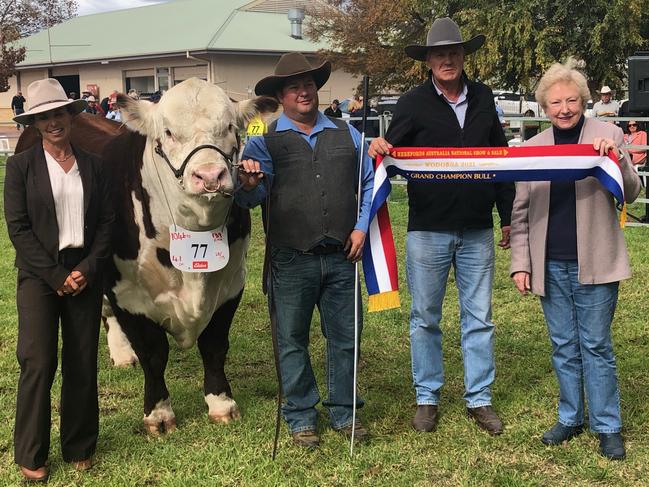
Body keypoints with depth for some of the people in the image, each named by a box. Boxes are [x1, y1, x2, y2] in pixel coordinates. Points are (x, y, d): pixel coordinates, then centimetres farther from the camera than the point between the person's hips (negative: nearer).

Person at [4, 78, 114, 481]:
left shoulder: (92, 165, 8)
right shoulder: (21, 165, 0)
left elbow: (107, 221, 6)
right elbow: (18, 227, -5)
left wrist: (88, 269, -7)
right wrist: (56, 275, -11)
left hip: (85, 274, 3)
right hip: (39, 275, -3)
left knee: (83, 364, 6)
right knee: (38, 364, -6)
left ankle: (80, 448, 20)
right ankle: (30, 456, 8)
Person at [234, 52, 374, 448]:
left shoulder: (346, 134, 10)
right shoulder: (265, 141, 1)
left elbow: (369, 183, 14)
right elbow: (250, 199, -11)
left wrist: (362, 226, 3)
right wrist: (248, 185, -33)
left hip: (340, 257, 2)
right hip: (291, 261, -2)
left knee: (345, 337, 10)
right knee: (292, 341, 7)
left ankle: (344, 412, 25)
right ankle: (301, 417, 21)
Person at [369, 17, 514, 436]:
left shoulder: (483, 99, 7)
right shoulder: (414, 103, -2)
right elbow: (393, 155, -4)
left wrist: (509, 217, 11)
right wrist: (379, 151, -28)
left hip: (477, 230, 2)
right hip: (428, 229, -2)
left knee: (479, 318, 8)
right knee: (425, 318, 7)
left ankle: (479, 399, 19)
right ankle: (427, 398, 21)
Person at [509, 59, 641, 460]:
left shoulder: (608, 135, -1)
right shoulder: (533, 147, 6)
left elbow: (632, 192, -6)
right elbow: (521, 210, 8)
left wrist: (615, 159, -24)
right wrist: (521, 263, 2)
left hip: (594, 263, -3)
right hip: (550, 265, 3)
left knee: (596, 346, 4)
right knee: (564, 347, 13)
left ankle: (607, 426, 16)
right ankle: (571, 418, 27)